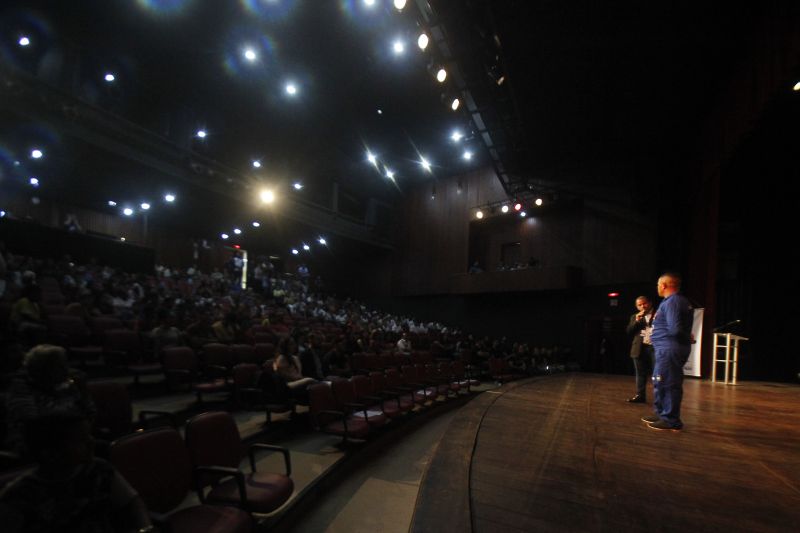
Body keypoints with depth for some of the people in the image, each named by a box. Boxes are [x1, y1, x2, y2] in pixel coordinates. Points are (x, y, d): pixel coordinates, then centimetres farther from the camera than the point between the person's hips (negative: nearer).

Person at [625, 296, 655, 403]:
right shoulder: (635, 317, 15)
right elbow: (629, 331, 4)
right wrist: (637, 320, -6)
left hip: (655, 347, -3)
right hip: (640, 349, 3)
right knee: (640, 374, 8)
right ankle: (640, 395, 14)